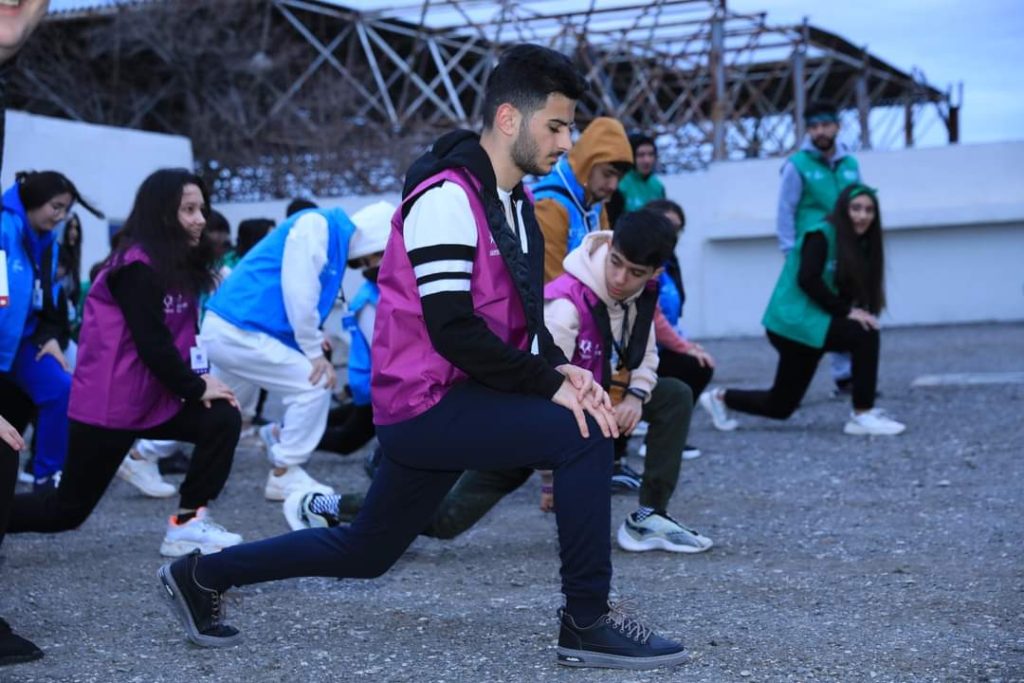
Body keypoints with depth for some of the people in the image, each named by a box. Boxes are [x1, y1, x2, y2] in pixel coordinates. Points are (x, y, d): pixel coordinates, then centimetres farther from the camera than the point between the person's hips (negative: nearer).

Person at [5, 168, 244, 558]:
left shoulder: (180, 265, 8)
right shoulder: (136, 267, -18)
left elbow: (183, 335, 8)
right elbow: (151, 342, -21)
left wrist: (197, 381, -8)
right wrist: (195, 389, -12)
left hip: (155, 396, 8)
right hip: (108, 404, -8)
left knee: (223, 418, -11)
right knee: (66, 510, 0)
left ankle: (187, 523, -3)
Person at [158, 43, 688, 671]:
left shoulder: (514, 200, 12)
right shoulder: (447, 197, -18)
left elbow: (518, 312, 17)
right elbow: (454, 331, -24)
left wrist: (559, 367, -1)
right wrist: (550, 384, -21)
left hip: (452, 401, 10)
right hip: (429, 403, -10)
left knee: (364, 552, 18)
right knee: (585, 436, -23)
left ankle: (203, 576, 32)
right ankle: (588, 623, -10)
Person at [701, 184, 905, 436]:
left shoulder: (858, 244, 12)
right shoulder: (821, 235, -11)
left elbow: (857, 290, 8)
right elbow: (807, 280, -22)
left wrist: (859, 312, -12)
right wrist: (846, 311, -23)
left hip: (811, 323, 9)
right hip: (795, 320, -9)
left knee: (780, 406, 13)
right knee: (865, 334, -26)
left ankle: (720, 397, 34)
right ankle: (862, 415, -18)